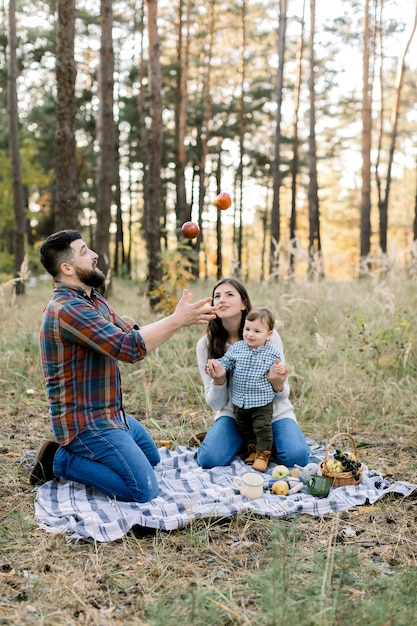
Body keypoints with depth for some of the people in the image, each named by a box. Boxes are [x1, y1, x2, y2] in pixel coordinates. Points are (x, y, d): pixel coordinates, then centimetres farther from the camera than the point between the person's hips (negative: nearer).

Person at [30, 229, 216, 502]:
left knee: (152, 458, 27)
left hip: (111, 413, 11)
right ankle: (62, 461, -2)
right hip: (86, 421, -10)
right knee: (144, 490, -14)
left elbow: (131, 334, 7)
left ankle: (80, 453, 18)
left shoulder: (94, 300, 8)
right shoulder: (68, 308, -25)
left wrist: (179, 318, -4)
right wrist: (177, 320, -22)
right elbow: (129, 348, -31)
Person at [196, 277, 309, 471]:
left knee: (296, 457, -26)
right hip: (233, 413, 1)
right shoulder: (206, 344, -8)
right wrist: (218, 381, -29)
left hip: (273, 412, -1)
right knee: (208, 459, -24)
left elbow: (281, 396, -9)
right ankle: (244, 442, 9)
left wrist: (277, 385, -34)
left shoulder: (268, 335, -13)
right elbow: (216, 403, -6)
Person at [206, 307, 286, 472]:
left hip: (262, 401, -4)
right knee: (244, 428, 19)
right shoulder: (236, 348, -4)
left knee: (262, 428, 0)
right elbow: (226, 362, 3)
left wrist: (280, 369, -20)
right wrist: (215, 365, -17)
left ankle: (263, 454, 18)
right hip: (239, 401, 4)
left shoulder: (272, 353, -8)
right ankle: (251, 448, 38)